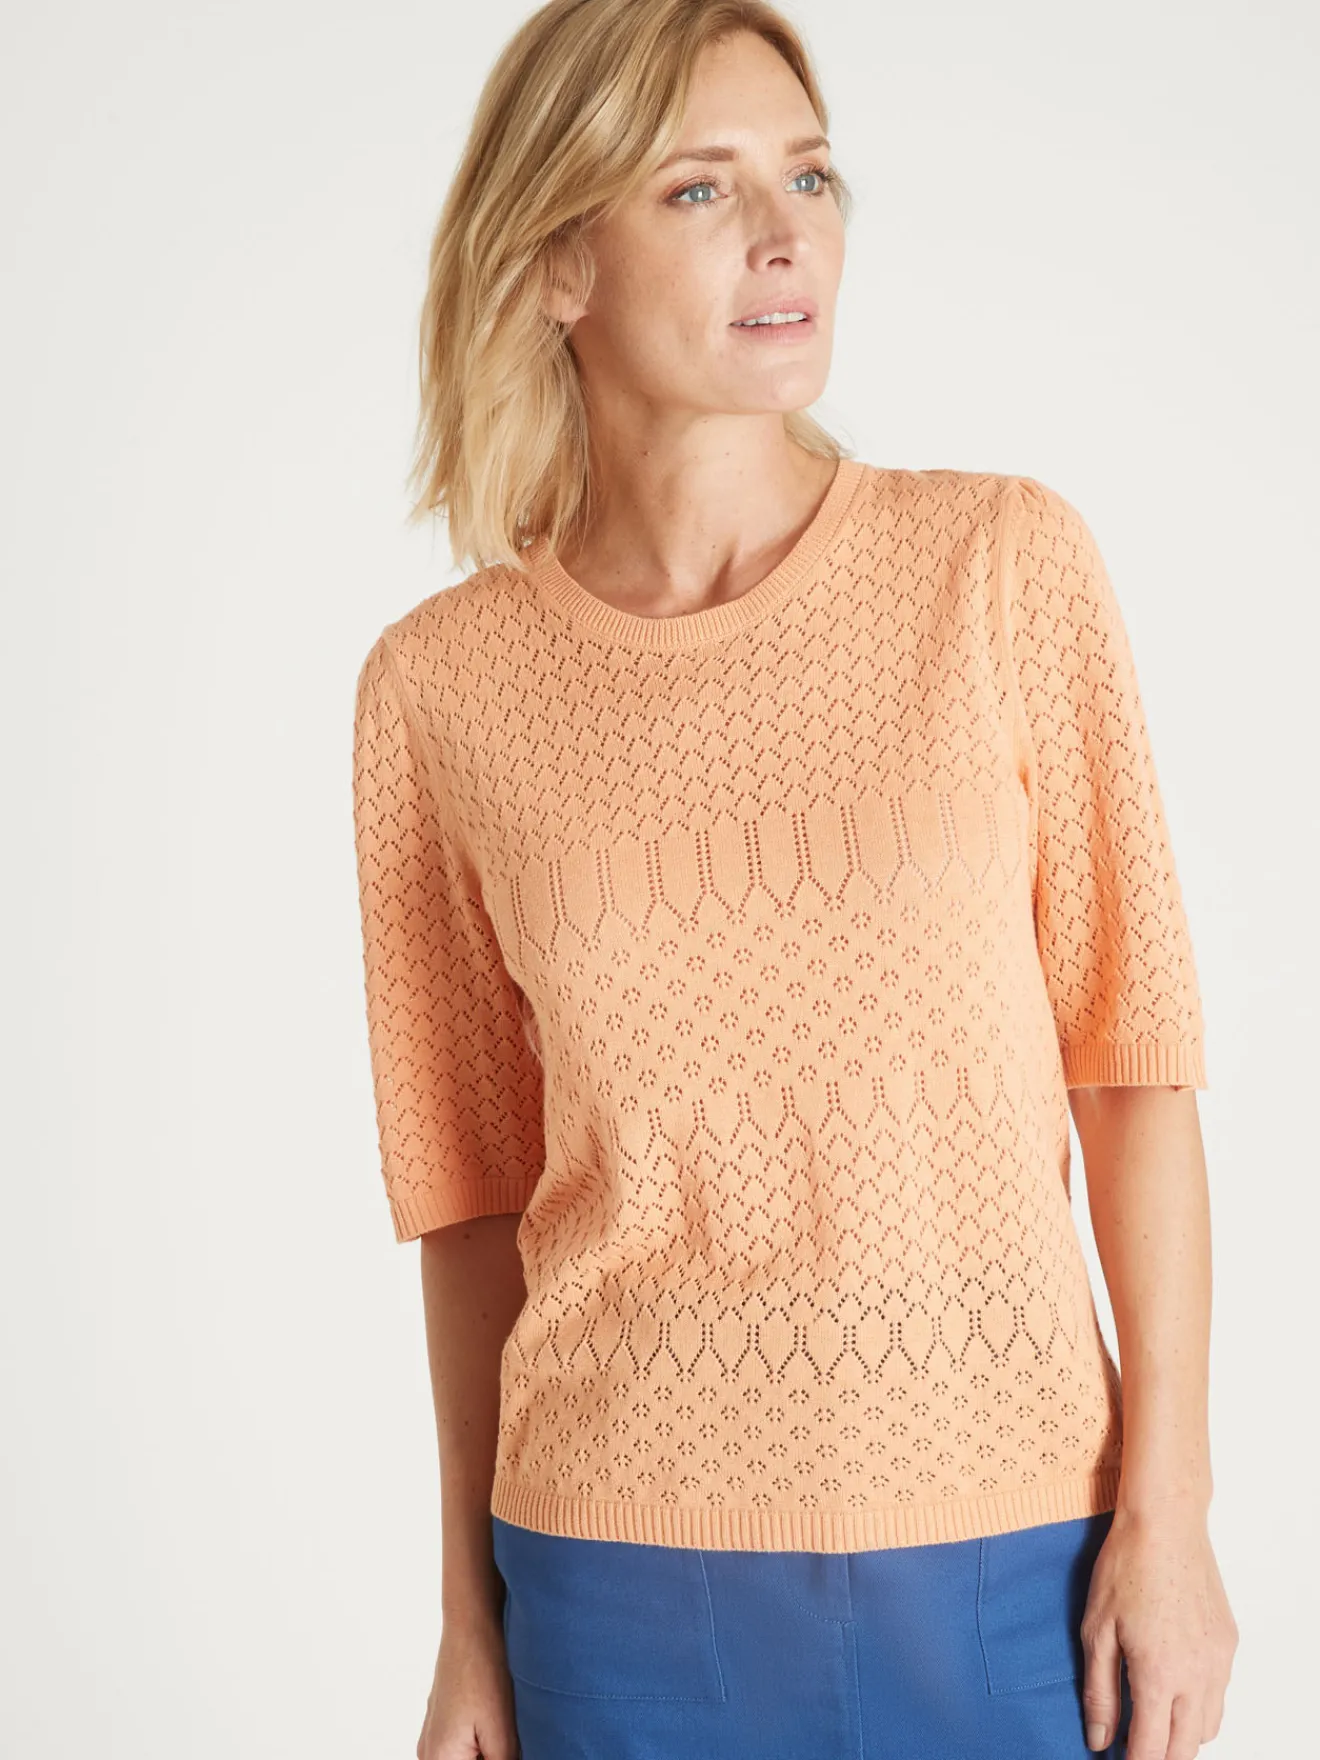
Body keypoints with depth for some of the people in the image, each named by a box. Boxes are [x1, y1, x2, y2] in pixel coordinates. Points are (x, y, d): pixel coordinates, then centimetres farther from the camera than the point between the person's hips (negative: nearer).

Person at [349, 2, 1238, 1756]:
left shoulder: (1005, 561, -5)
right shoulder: (441, 688, -3)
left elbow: (1133, 1057, -3)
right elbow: (476, 1185, 4)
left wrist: (1167, 1513, -6)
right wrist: (473, 1618, 7)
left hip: (1013, 1545, 0)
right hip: (634, 1570, 0)